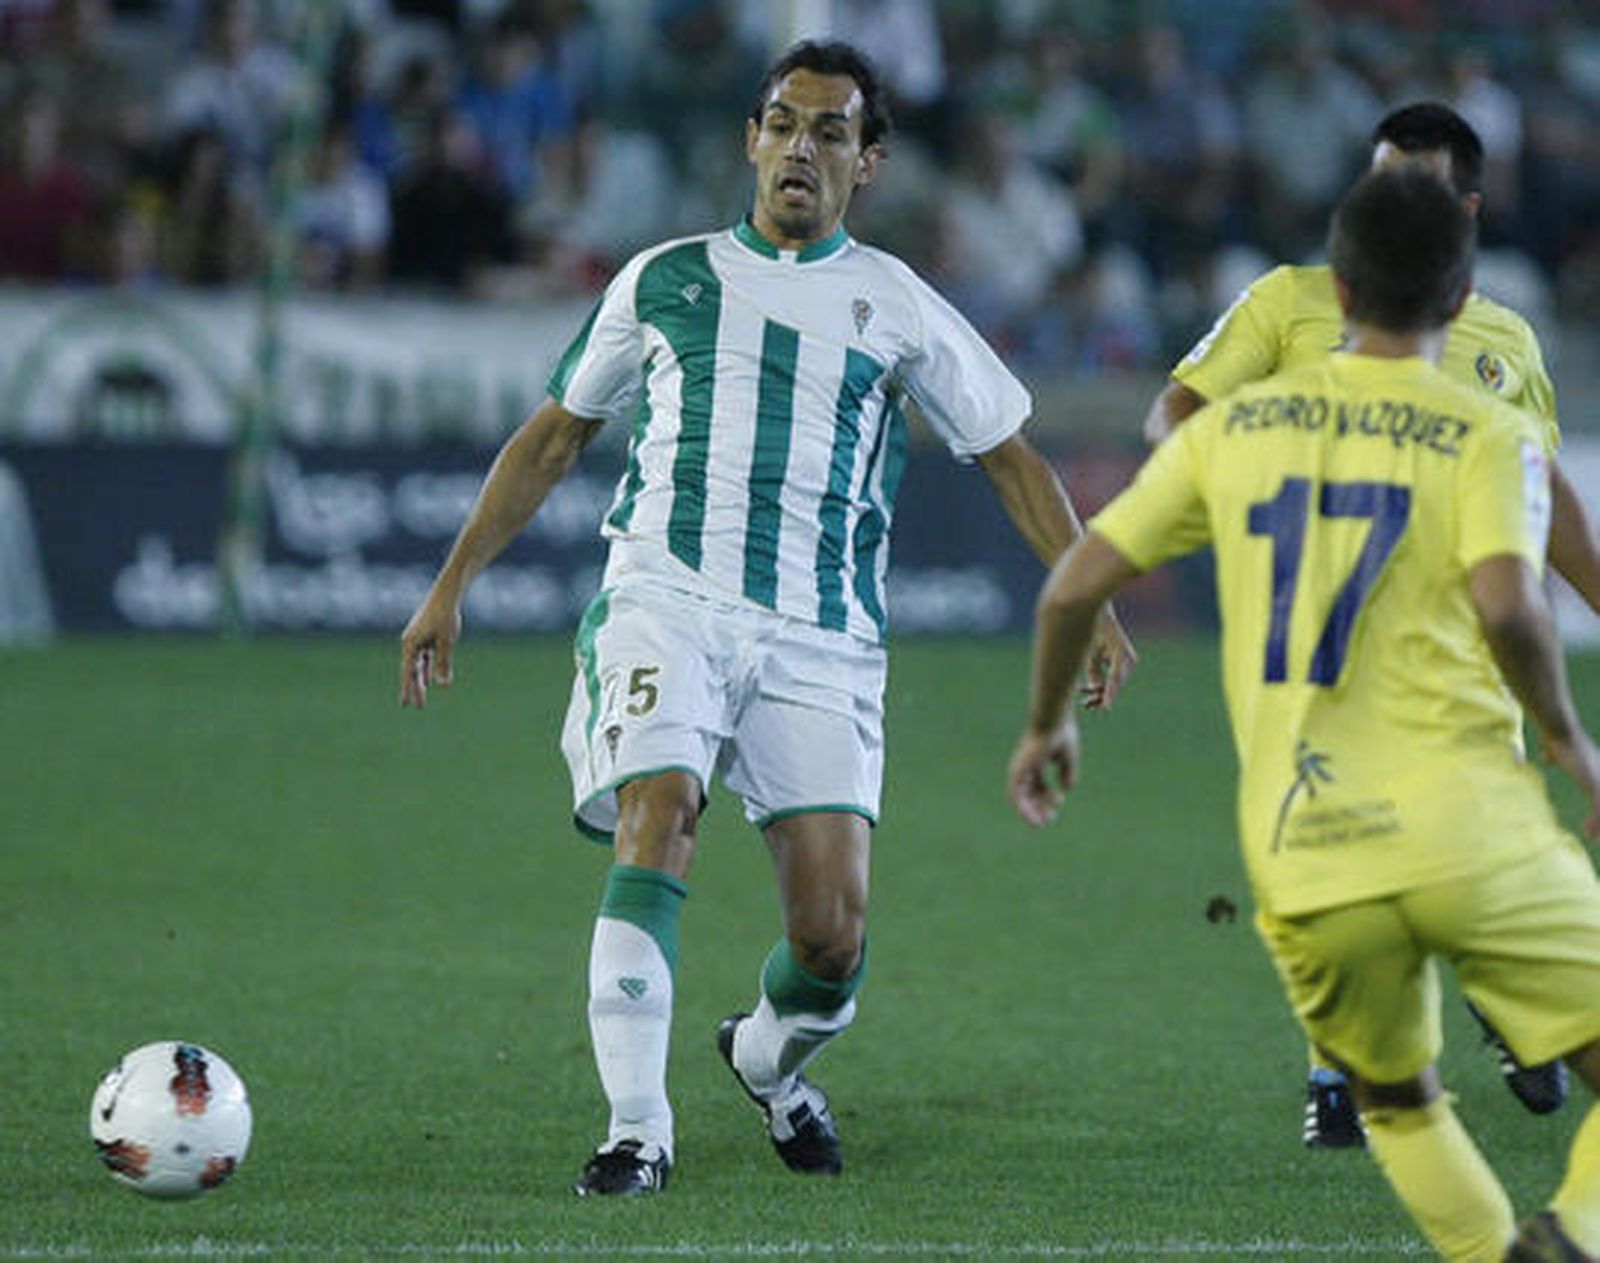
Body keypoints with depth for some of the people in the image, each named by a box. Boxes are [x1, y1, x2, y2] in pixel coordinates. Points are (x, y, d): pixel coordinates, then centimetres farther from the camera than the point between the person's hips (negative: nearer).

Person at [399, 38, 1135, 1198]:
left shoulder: (895, 306, 13)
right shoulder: (664, 280, 15)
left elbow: (1012, 456, 17)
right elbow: (555, 434, 23)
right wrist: (452, 585, 18)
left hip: (819, 641, 0)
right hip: (666, 599, 0)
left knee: (834, 935, -8)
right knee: (654, 827, -26)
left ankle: (769, 1058, 27)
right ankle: (637, 1131, -22)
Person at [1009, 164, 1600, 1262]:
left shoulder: (1234, 428, 12)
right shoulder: (1489, 436, 1)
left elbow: (1074, 586, 11)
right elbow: (1506, 603, -17)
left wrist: (1049, 721, 28)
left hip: (1304, 869, 4)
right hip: (1470, 833, -4)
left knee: (1398, 1103, 25)